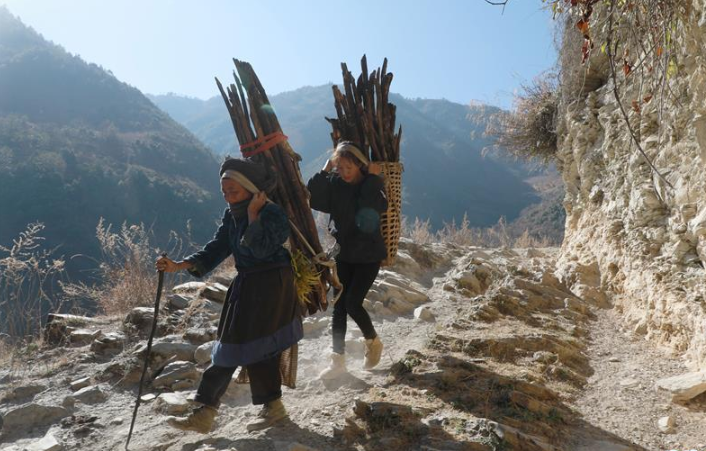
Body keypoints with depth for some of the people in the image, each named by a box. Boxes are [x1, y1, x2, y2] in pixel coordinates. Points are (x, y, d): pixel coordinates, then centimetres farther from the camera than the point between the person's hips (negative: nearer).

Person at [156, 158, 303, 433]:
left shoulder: (272, 213, -14)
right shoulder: (231, 216, 8)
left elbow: (261, 250, -27)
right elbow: (216, 250, 4)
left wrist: (253, 214, -21)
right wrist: (180, 266, -6)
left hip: (270, 288, -7)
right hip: (244, 287, 8)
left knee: (257, 347, -5)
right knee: (230, 346, 9)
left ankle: (273, 407, 16)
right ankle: (204, 413, 16)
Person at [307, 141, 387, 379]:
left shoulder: (372, 185, -11)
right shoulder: (334, 184, -2)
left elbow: (374, 206, -30)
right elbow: (311, 198, -14)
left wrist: (373, 177, -24)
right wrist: (325, 170, -15)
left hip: (368, 255, -4)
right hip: (343, 253, 4)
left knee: (353, 303, -9)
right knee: (339, 305, 4)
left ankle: (373, 342, 20)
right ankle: (338, 360, 13)